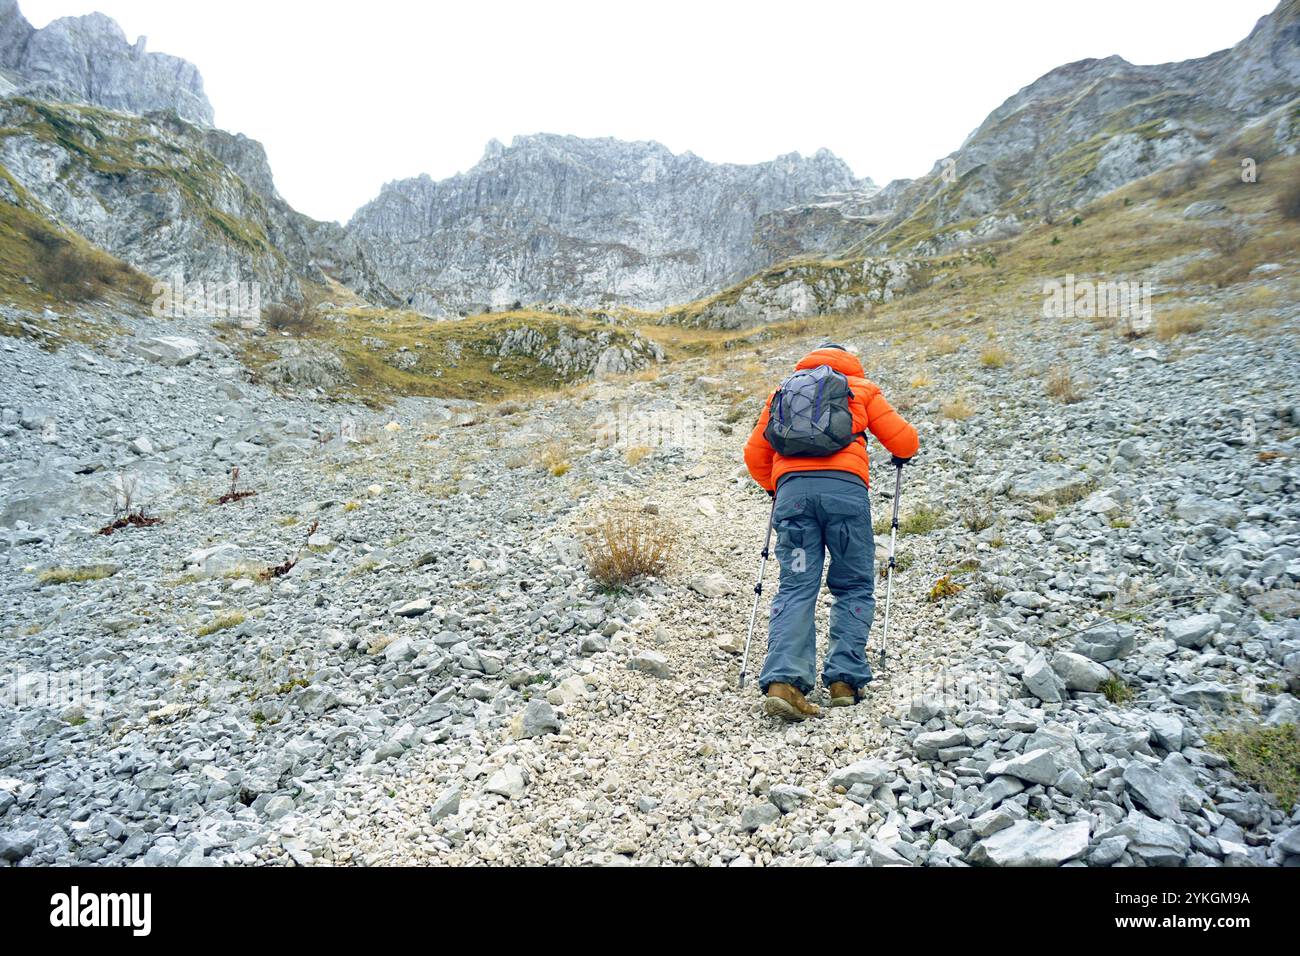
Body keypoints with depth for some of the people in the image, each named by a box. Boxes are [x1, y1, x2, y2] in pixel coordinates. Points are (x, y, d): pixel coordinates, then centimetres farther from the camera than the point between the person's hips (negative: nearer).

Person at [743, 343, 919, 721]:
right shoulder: (862, 388, 23)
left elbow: (755, 454, 24)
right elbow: (904, 440, 16)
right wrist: (901, 456, 39)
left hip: (792, 487, 2)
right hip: (845, 487, -1)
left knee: (795, 588, -1)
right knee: (855, 588, 10)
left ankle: (783, 681, -16)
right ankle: (844, 680, 3)